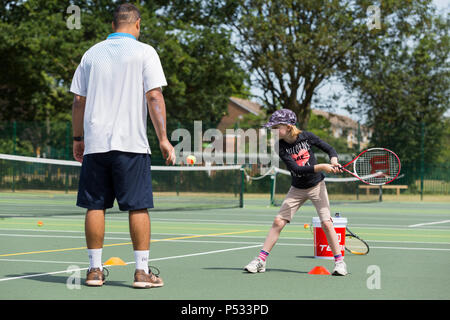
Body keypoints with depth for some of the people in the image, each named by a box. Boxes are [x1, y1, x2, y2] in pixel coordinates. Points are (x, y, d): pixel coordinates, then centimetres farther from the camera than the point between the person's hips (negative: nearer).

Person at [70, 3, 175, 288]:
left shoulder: (92, 54, 11)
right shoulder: (144, 52, 0)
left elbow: (79, 100, 11)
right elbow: (154, 97, -8)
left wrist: (78, 138, 19)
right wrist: (163, 138, -7)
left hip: (95, 143, 4)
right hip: (131, 143, -3)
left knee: (95, 206, 7)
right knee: (138, 207, 0)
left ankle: (95, 269, 9)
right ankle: (143, 271, 0)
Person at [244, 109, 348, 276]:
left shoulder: (307, 136, -12)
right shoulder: (281, 147, -13)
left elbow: (330, 149, 1)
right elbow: (297, 169, -24)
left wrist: (334, 162, -20)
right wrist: (322, 167, -32)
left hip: (317, 186, -1)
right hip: (297, 189, 1)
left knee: (326, 223, -11)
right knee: (278, 221, -5)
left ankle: (339, 261, 1)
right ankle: (261, 260, 2)